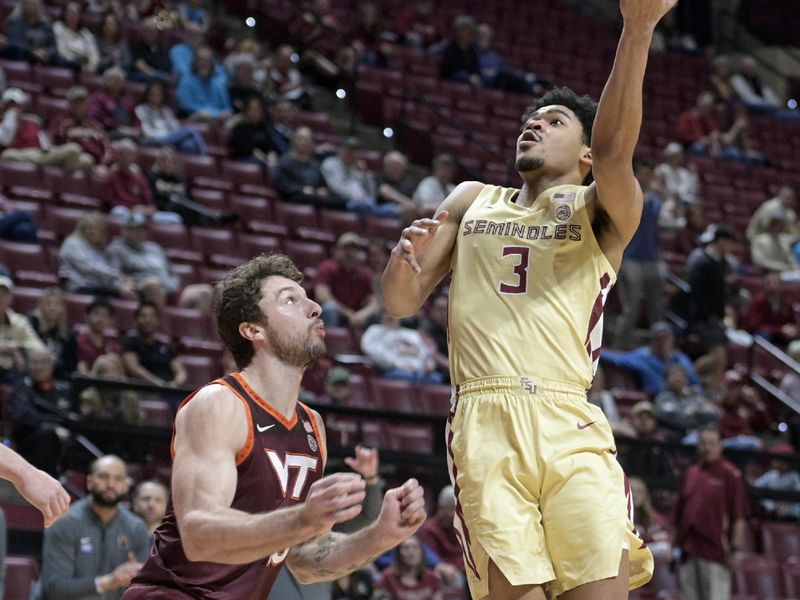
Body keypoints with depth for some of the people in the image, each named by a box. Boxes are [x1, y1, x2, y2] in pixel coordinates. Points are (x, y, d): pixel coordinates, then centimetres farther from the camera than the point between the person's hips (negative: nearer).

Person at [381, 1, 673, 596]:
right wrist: (403, 262, -4)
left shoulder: (601, 210, 14)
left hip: (570, 428, -1)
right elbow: (403, 302, 21)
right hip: (484, 425, 2)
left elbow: (613, 150, -8)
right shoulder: (472, 201, 25)